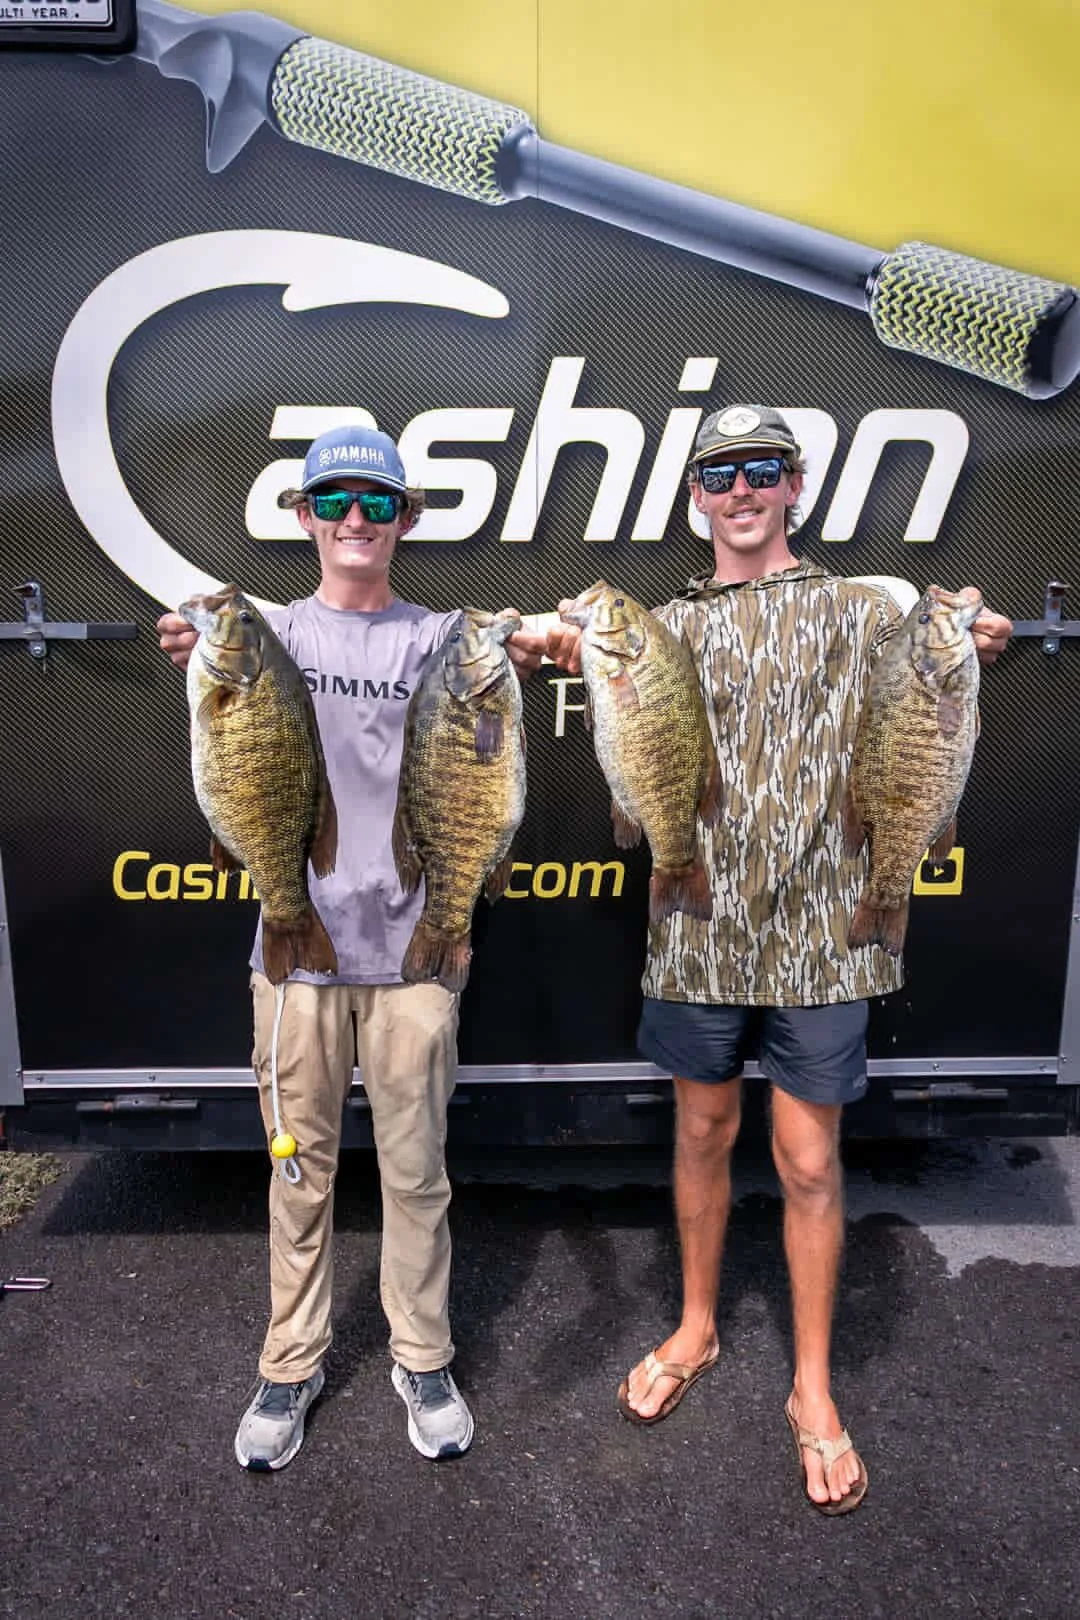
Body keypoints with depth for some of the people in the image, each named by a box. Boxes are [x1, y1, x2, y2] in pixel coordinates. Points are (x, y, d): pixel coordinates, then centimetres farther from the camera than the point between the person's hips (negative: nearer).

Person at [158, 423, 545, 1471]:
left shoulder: (441, 636, 5)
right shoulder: (270, 631, 6)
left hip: (412, 940, 0)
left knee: (415, 1169, 10)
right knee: (301, 1170, 13)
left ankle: (423, 1359, 31)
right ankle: (291, 1364, 32)